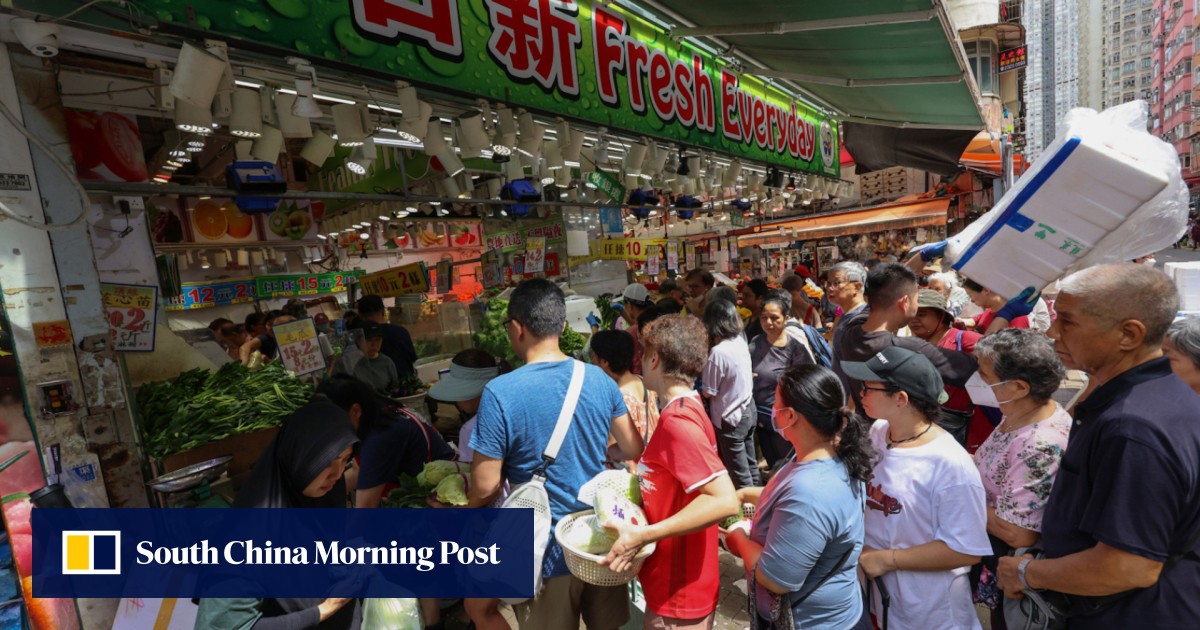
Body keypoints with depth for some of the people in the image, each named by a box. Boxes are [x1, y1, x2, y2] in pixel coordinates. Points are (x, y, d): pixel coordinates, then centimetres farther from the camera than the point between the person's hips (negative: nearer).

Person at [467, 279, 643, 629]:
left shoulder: (500, 393, -22)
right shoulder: (599, 379, -8)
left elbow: (485, 487, -16)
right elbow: (633, 449, 2)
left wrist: (462, 513, 5)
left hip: (546, 551, -3)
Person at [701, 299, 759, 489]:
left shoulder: (718, 352, -26)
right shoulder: (741, 341, -2)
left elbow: (708, 392, -18)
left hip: (729, 417, -8)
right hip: (748, 410, 8)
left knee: (740, 474, 8)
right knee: (751, 465, 22)